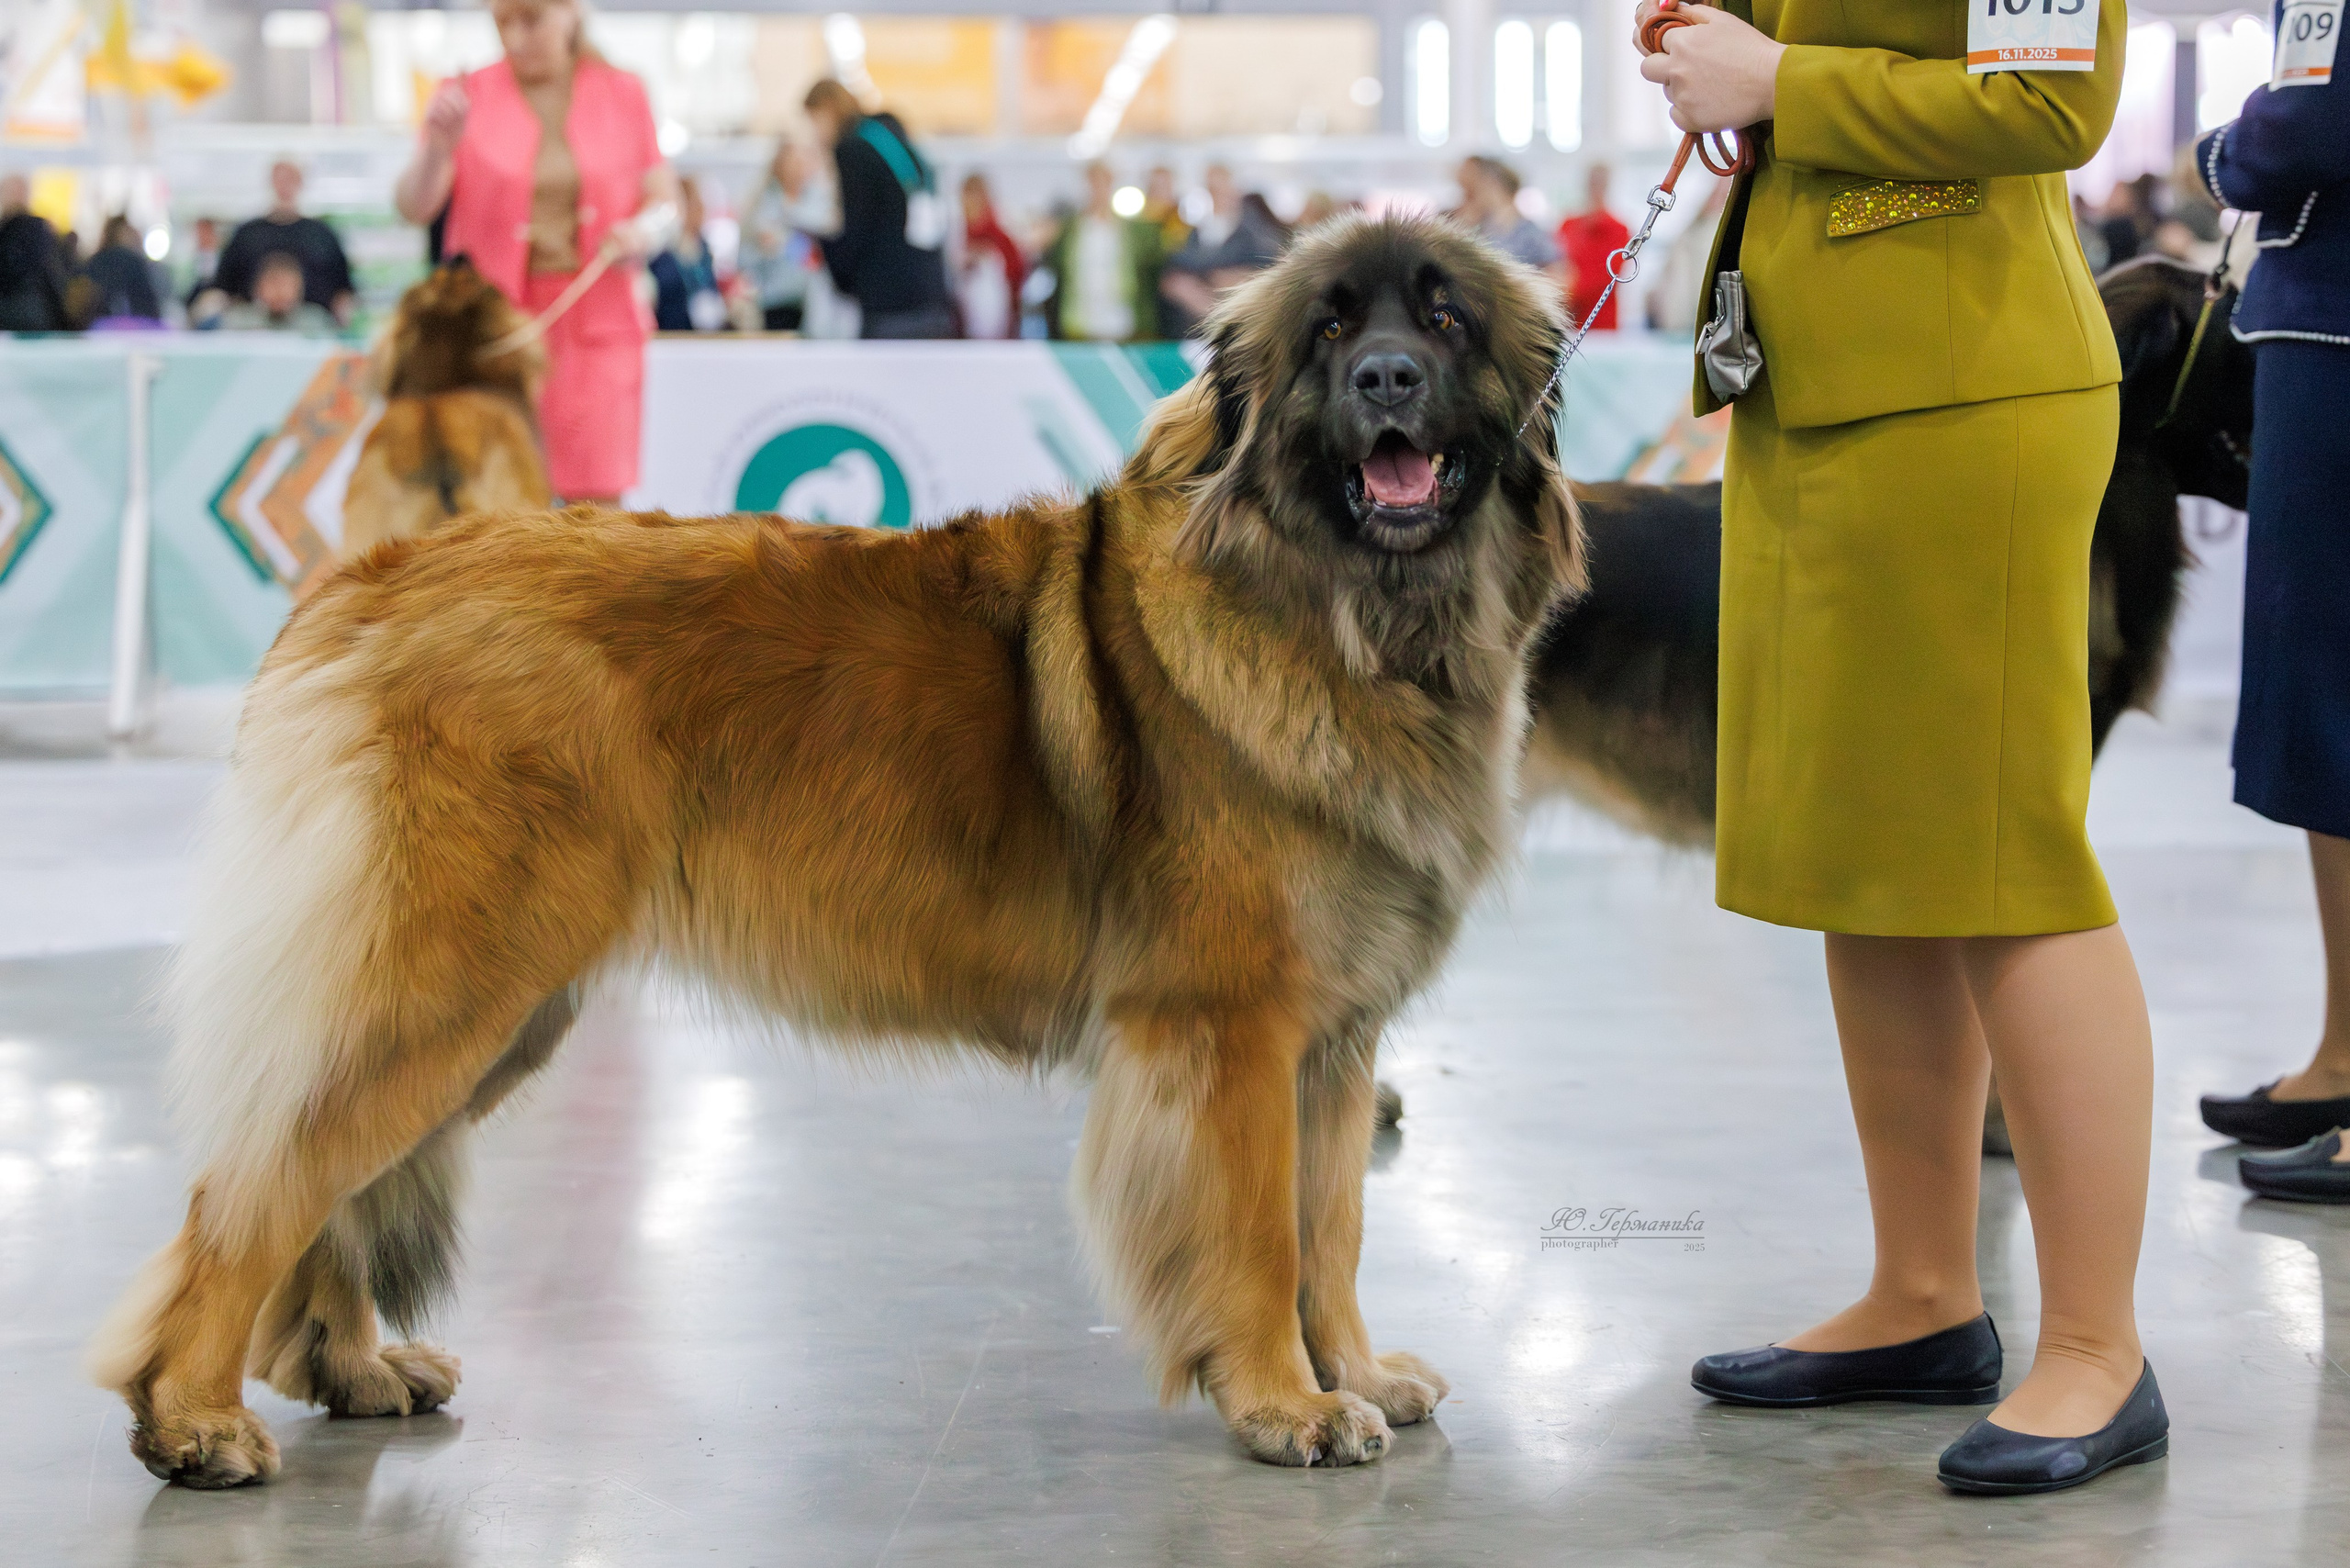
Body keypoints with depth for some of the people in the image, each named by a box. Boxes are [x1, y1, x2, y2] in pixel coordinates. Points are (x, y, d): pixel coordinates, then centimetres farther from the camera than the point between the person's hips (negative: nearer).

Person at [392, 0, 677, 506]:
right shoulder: (468, 95, 2)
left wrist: (646, 228, -8)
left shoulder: (622, 94, 7)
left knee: (595, 501, -6)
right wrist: (438, 149, -23)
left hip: (595, 322, 1)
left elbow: (662, 193, 14)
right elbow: (413, 208, -4)